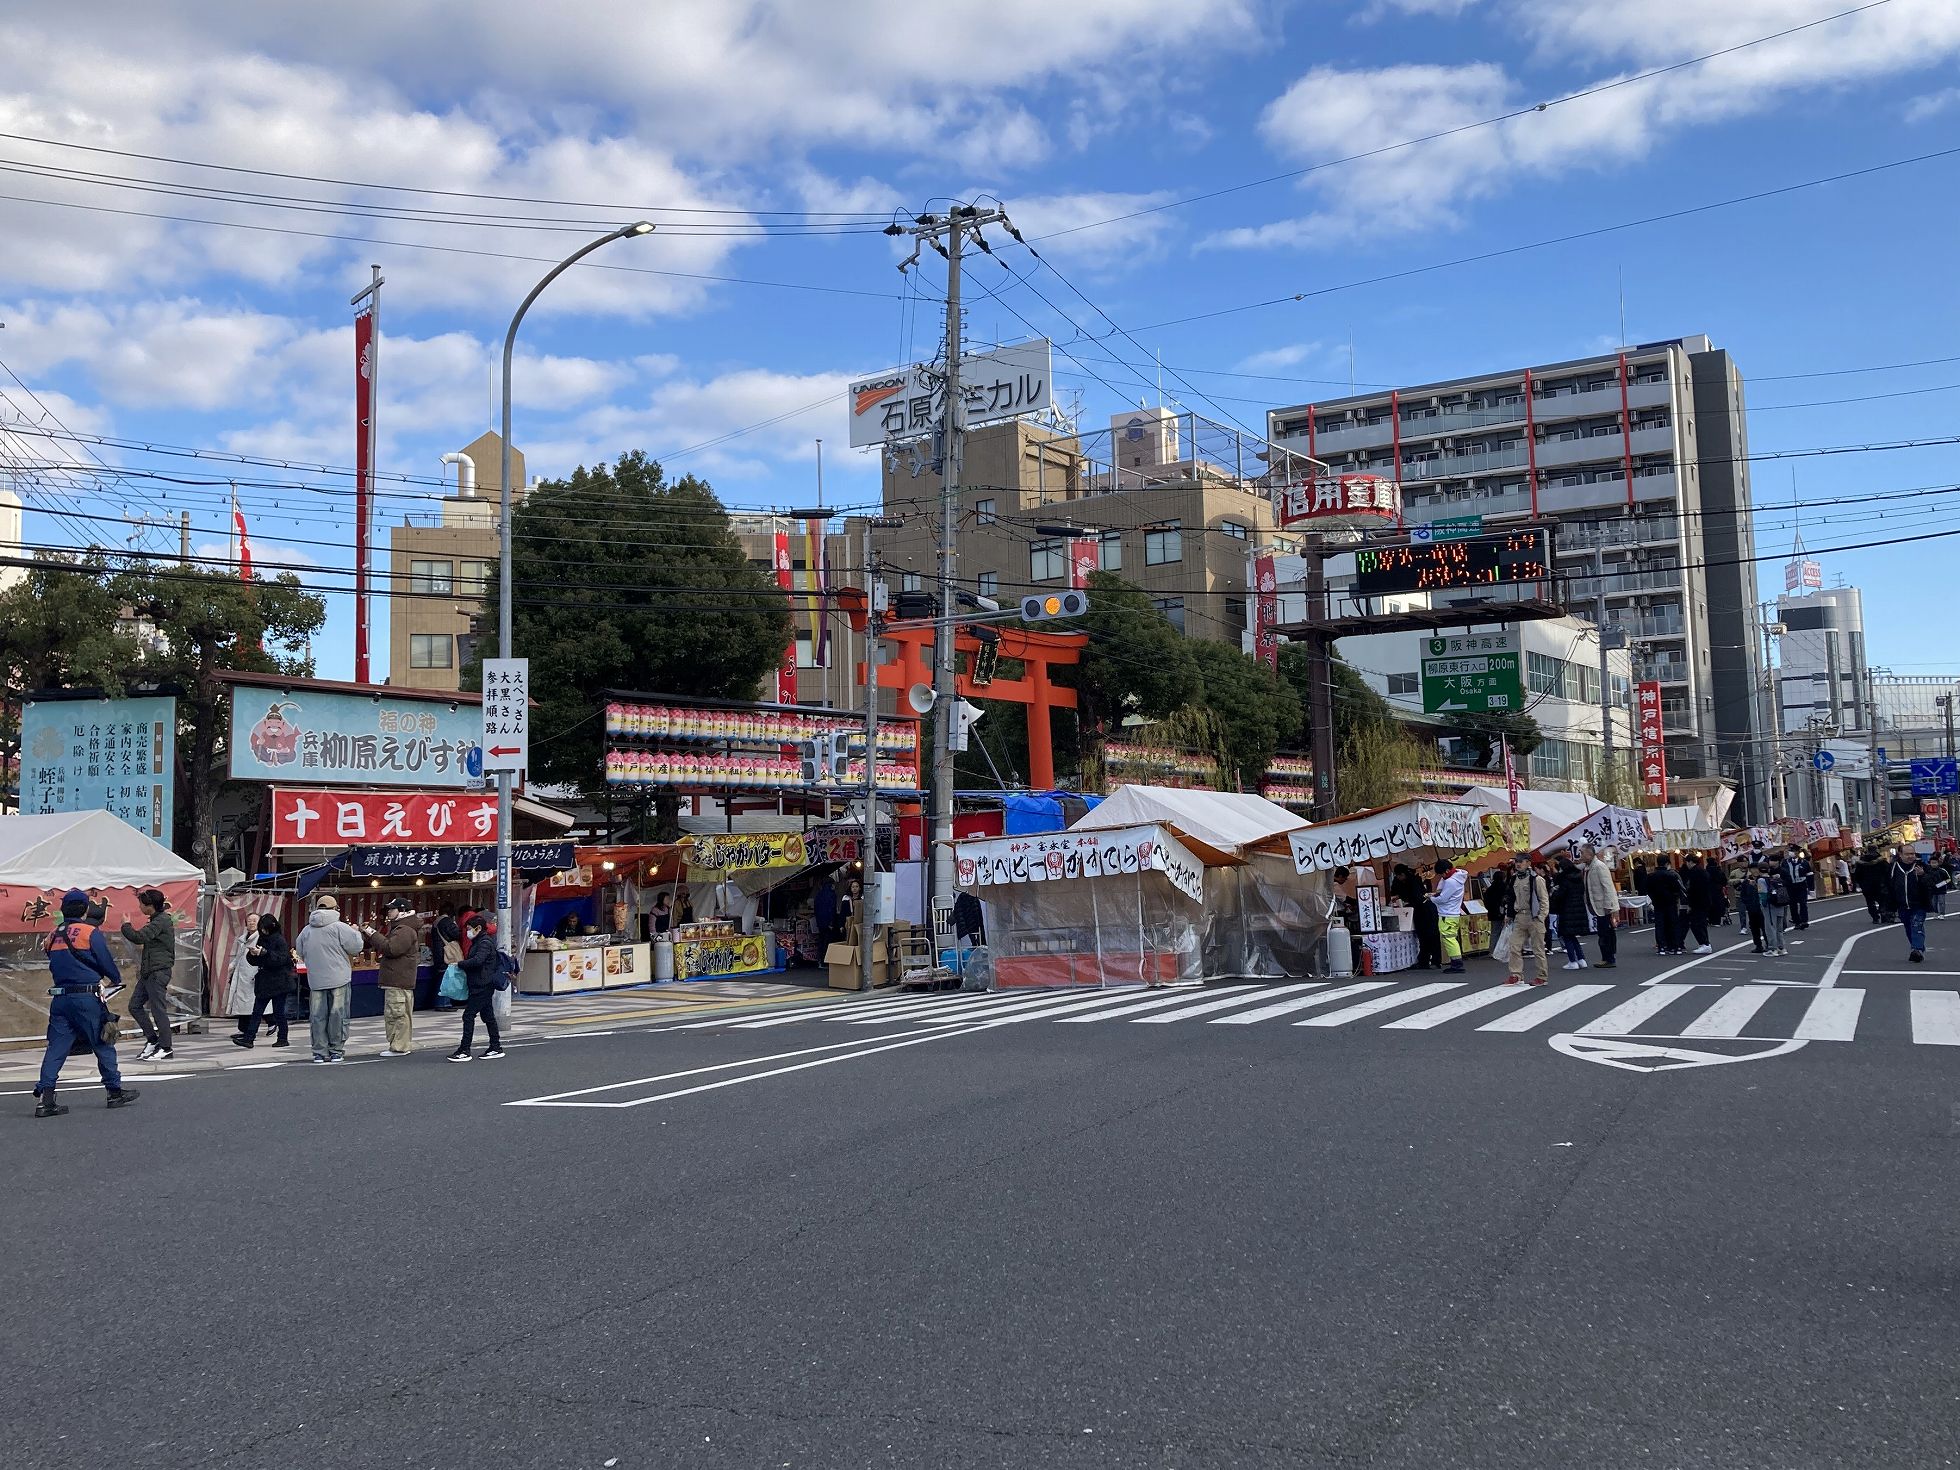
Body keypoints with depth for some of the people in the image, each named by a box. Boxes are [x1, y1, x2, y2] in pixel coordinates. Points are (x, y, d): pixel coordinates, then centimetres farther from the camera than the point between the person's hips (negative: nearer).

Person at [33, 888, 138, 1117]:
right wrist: (116, 979, 16)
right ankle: (115, 1091, 15)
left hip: (59, 998, 5)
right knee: (103, 1045, 7)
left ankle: (44, 1098, -4)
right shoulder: (91, 933, -7)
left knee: (56, 1047, 5)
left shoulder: (53, 936, 10)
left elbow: (55, 966, 17)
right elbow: (107, 963, -4)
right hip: (87, 997, -5)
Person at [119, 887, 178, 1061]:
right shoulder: (157, 920, 17)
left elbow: (139, 937, -23)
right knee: (135, 1005, 11)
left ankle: (165, 1049, -1)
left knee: (158, 1009, -6)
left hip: (158, 971, -10)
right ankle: (152, 1040, 17)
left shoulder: (161, 921, -14)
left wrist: (126, 926, -8)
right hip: (149, 972, 10)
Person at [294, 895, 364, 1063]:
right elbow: (356, 946, -9)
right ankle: (336, 1050, 6)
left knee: (319, 1016, 7)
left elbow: (300, 952, 19)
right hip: (338, 980, -4)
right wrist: (355, 932, 9)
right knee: (338, 1015, 3)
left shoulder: (306, 930, 7)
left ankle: (320, 1051, 9)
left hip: (316, 981, 4)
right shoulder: (339, 928, -9)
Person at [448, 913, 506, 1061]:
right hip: (482, 986, 10)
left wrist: (460, 963, -17)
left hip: (482, 986, -10)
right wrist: (462, 964, 4)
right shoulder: (478, 941, 18)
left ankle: (464, 1051, -8)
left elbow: (478, 960, -27)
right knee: (488, 1016, 13)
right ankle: (496, 1048, 18)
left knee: (468, 1015, -10)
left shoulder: (485, 942, -14)